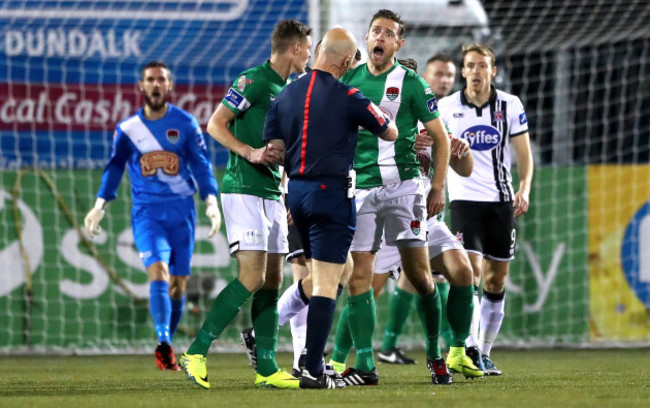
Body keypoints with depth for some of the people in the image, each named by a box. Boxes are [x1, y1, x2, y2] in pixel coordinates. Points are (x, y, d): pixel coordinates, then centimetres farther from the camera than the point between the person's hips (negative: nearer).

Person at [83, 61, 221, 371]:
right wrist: (99, 206, 6)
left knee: (178, 283, 2)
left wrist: (211, 202, -10)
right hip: (146, 211, -1)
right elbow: (114, 167, 15)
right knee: (158, 272, -21)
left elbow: (201, 165, 3)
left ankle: (166, 349, 17)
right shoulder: (127, 129, 5)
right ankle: (163, 343, -33)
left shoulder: (186, 124, 3)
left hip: (181, 211, 1)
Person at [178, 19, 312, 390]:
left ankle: (267, 368, 6)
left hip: (272, 194, 9)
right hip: (243, 189, -9)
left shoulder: (288, 90, 18)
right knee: (252, 278, -15)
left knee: (272, 281, 5)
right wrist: (250, 152, -23)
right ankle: (197, 352, -9)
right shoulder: (254, 81, -9)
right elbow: (215, 125, -12)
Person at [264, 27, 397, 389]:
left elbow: (274, 149, 7)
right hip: (332, 192, -7)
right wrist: (378, 114, 23)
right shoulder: (347, 98, -10)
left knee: (331, 274, 21)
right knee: (326, 285, -6)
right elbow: (390, 134, 3)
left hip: (296, 192, 7)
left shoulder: (287, 95, 6)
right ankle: (313, 371, -11)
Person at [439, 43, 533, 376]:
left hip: (501, 200, 2)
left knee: (496, 281, 6)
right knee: (471, 272, -18)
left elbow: (524, 154, 7)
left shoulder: (510, 105, 3)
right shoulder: (446, 108, 0)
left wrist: (524, 189, -7)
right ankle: (470, 348, -23)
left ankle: (485, 352, 17)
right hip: (464, 199, -2)